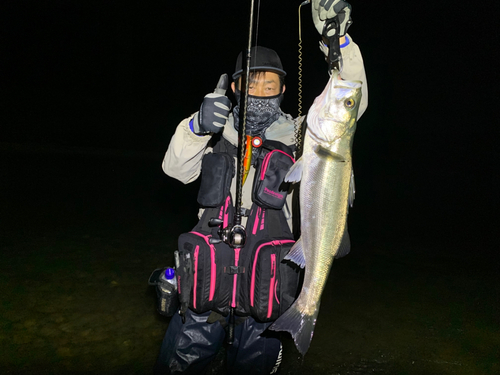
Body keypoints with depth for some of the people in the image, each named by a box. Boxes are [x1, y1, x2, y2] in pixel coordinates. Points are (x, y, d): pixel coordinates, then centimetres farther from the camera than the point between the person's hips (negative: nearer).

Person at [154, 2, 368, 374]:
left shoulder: (296, 135, 7)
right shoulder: (219, 133, 11)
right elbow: (176, 168, -3)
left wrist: (338, 40, -14)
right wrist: (197, 127, -23)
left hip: (268, 282, 0)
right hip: (208, 275, 1)